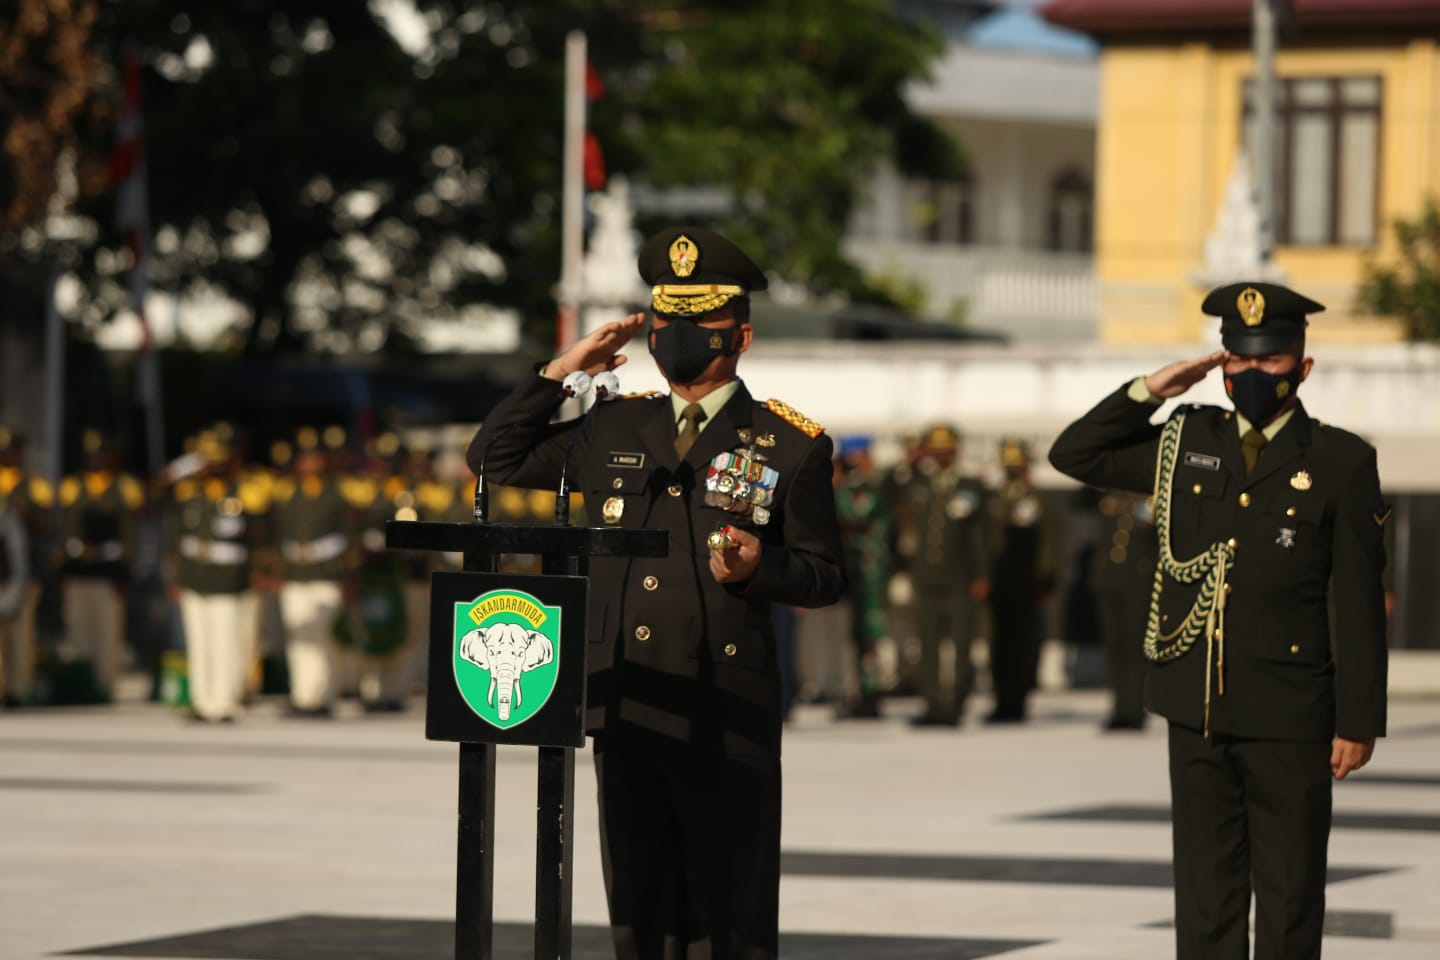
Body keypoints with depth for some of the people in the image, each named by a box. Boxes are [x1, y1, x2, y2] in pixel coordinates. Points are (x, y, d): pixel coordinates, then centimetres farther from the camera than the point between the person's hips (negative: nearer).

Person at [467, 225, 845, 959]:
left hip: (727, 715, -4)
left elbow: (826, 576, 3)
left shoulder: (790, 445, 2)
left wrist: (760, 567, -17)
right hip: (626, 706, 4)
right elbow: (494, 458, 21)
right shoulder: (614, 430, 14)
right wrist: (559, 374, 12)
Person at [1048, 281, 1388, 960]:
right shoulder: (1186, 443, 9)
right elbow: (1074, 454, 16)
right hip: (1196, 709, 4)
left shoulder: (1342, 463, -3)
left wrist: (1358, 721, -7)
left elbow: (1360, 604, -4)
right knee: (1205, 892, 7)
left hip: (1288, 717, -4)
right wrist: (1150, 391, 3)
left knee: (1290, 896, 2)